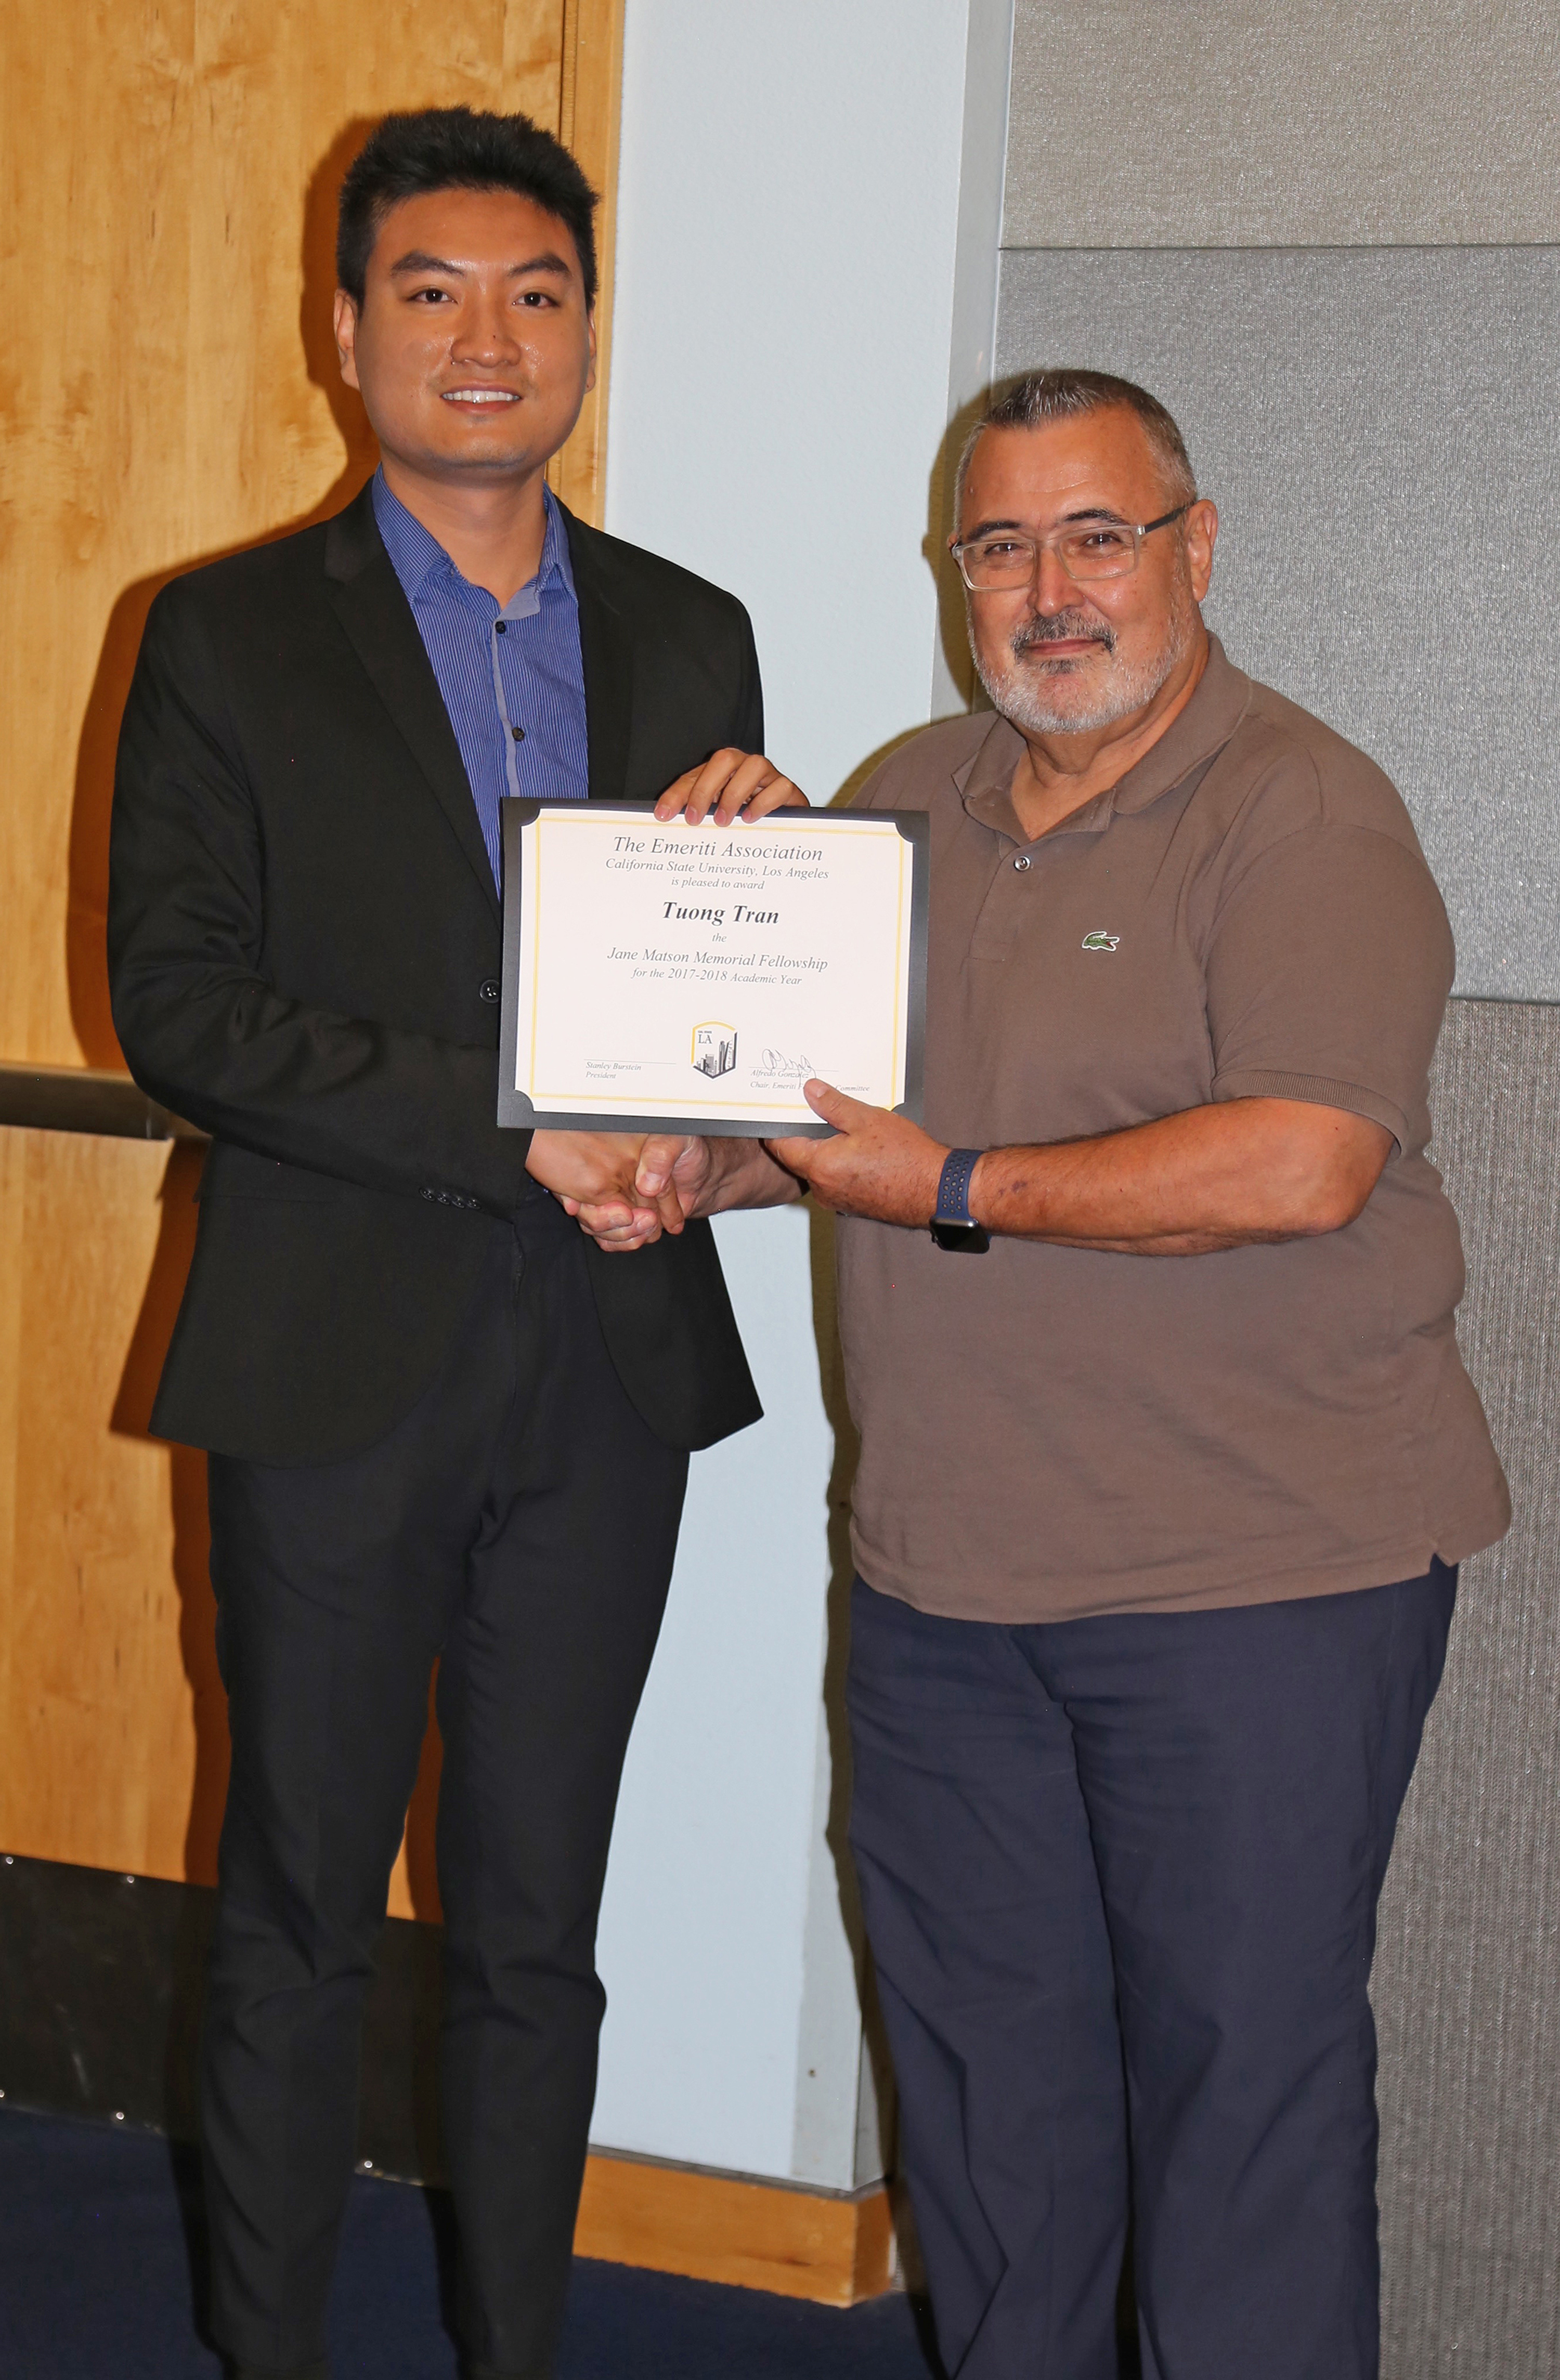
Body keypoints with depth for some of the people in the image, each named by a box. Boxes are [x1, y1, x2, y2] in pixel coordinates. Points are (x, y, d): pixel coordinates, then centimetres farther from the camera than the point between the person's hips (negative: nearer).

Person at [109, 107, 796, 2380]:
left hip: (605, 1369, 3)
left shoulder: (690, 637, 10)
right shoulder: (231, 637, 0)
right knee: (299, 1920, 8)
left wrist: (768, 843, -10)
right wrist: (512, 1124, -18)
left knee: (538, 1933, 12)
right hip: (340, 1366, -3)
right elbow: (177, 999, -9)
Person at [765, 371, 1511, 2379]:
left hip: (1258, 1575, -6)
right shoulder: (909, 801, 11)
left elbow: (1301, 1164, -23)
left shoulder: (1300, 815, -11)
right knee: (978, 2045, 17)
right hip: (946, 1569, 7)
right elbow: (819, 1092, 23)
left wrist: (954, 1192, -18)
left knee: (1239, 2065, 3)